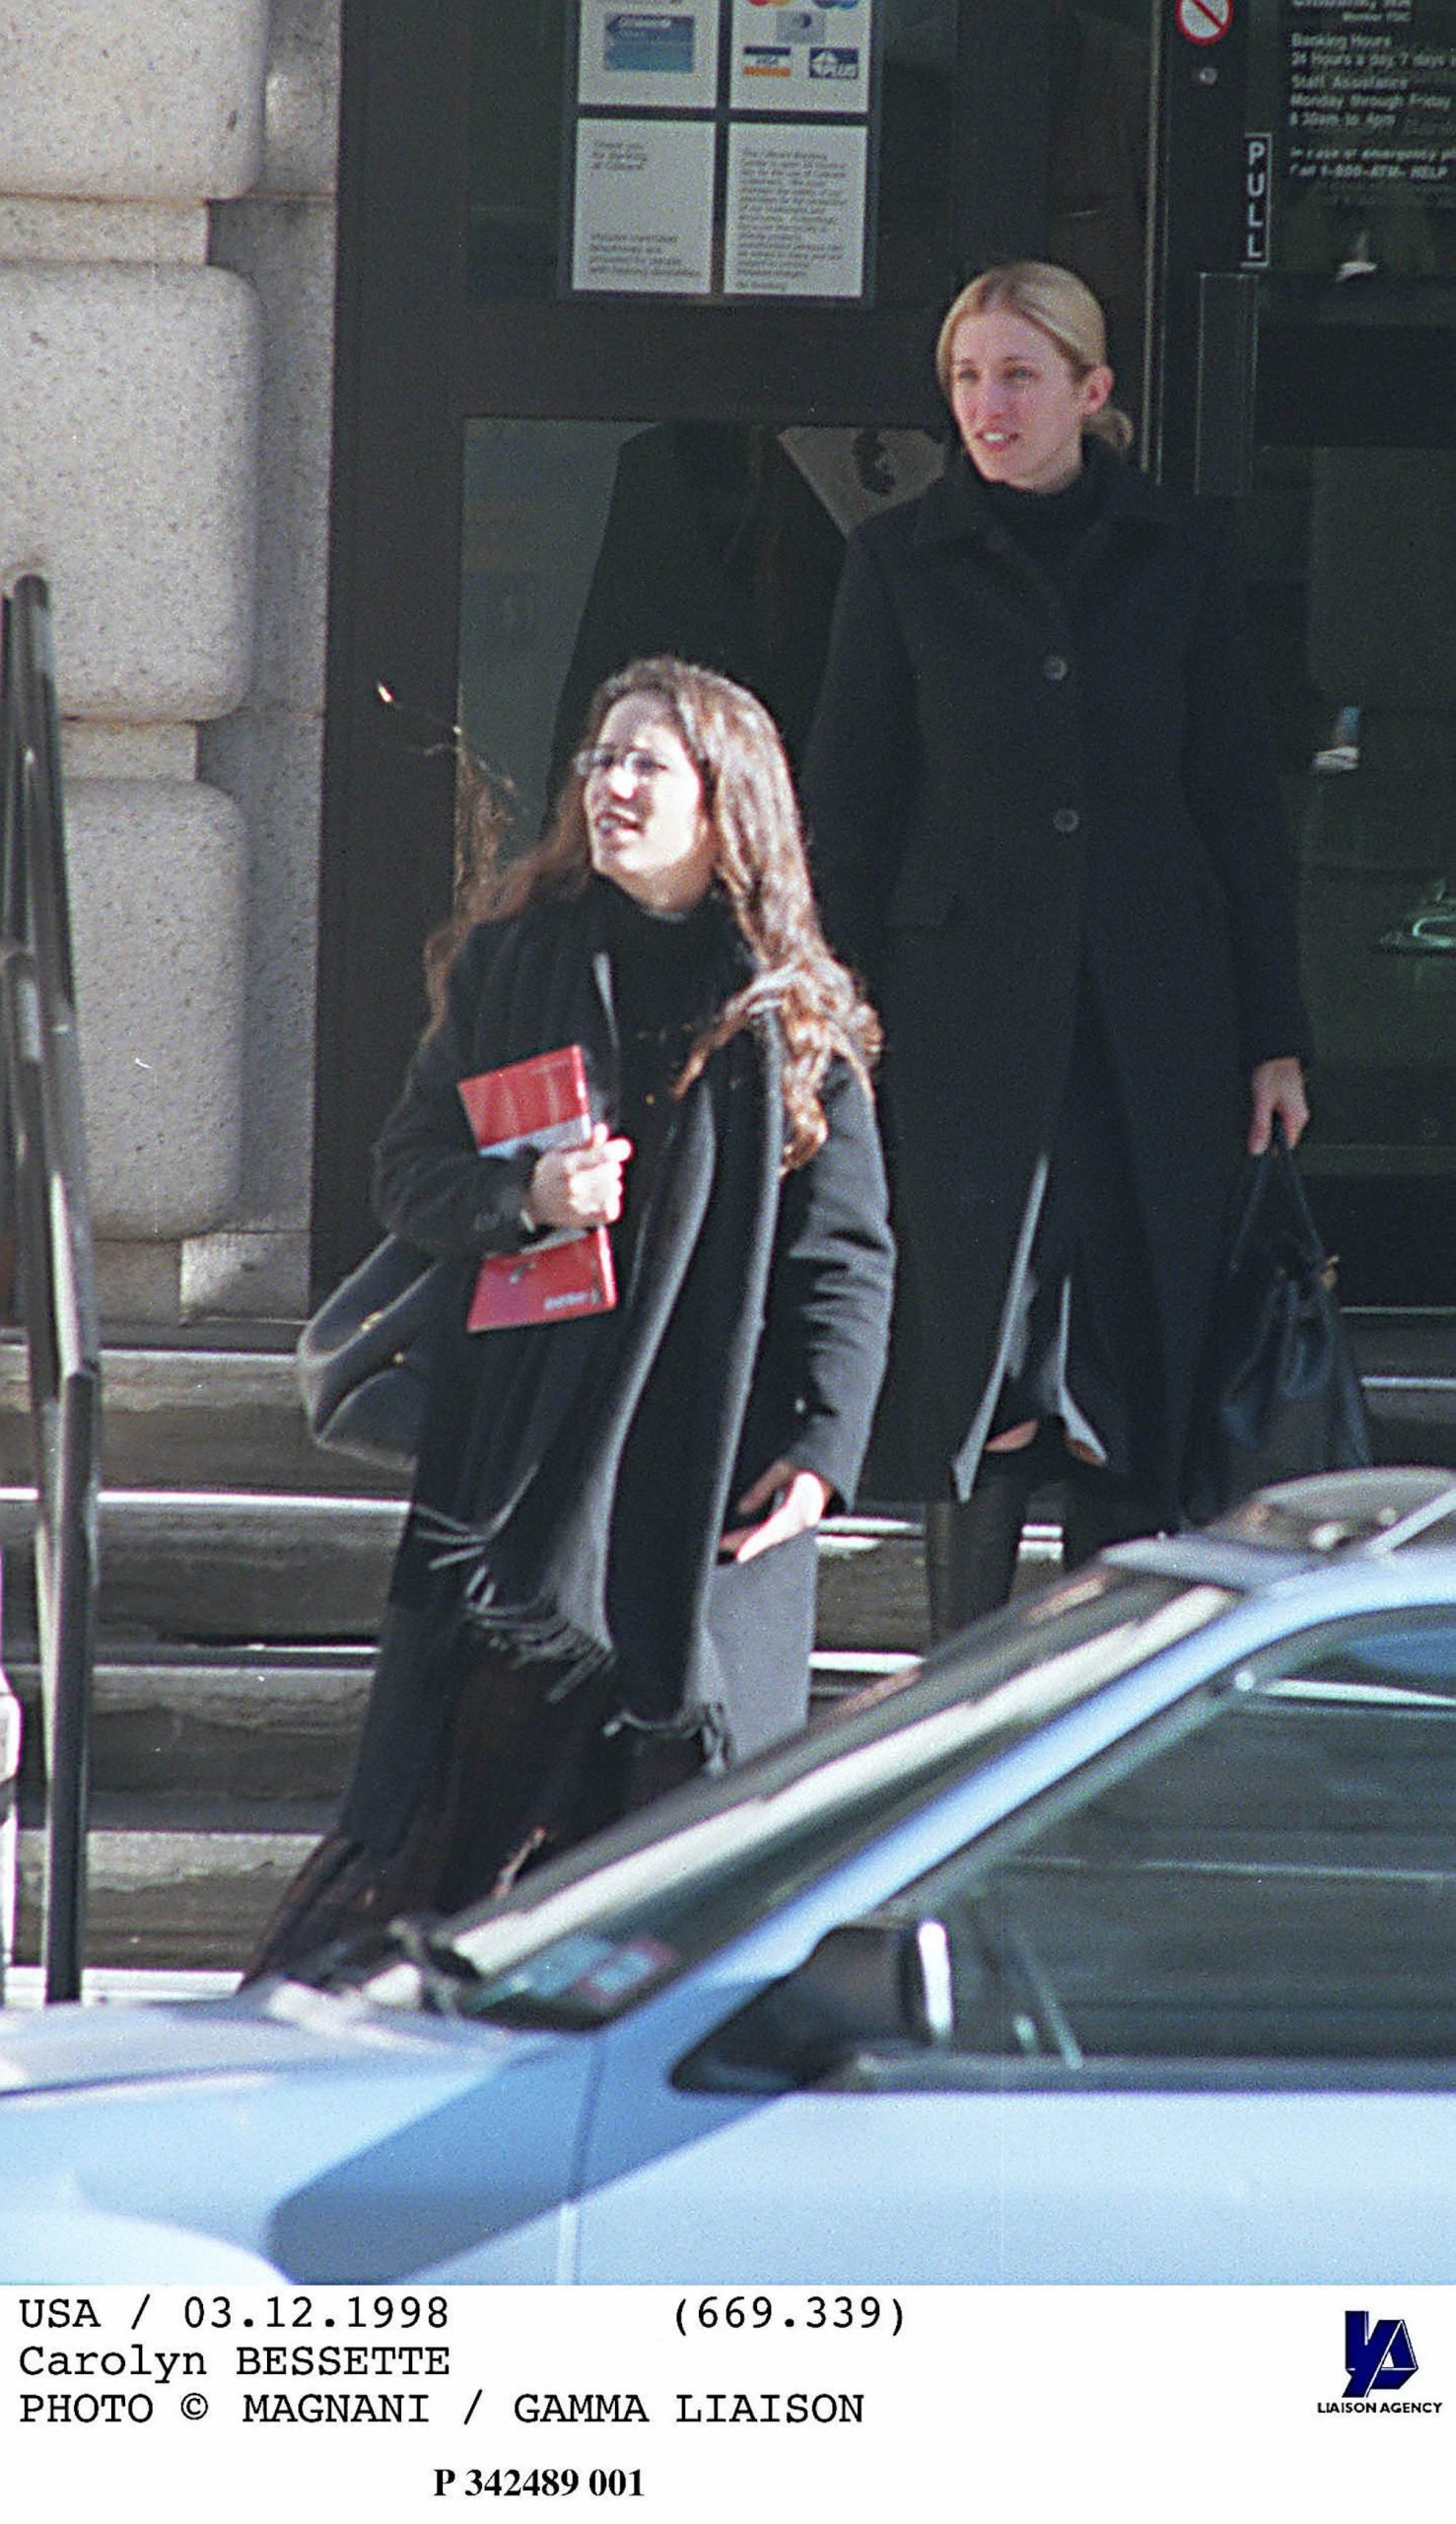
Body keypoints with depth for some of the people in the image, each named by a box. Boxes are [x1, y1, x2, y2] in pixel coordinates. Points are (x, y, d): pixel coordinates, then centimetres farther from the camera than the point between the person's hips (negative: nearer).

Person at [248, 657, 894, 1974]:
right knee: (459, 1759, -4)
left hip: (719, 1482, -1)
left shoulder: (797, 1015, 3)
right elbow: (406, 1172, 9)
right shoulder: (514, 963, 8)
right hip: (520, 1455, 1)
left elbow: (847, 1256, 2)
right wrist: (524, 1196, -12)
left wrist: (820, 1445, -9)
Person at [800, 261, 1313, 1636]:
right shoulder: (902, 559, 4)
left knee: (1136, 1357, 2)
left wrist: (1272, 1035, 5)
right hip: (967, 1005, -1)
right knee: (974, 1340, -3)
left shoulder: (1174, 554, 6)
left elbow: (1238, 802, 9)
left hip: (1153, 1009, 1)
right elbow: (845, 806, 5)